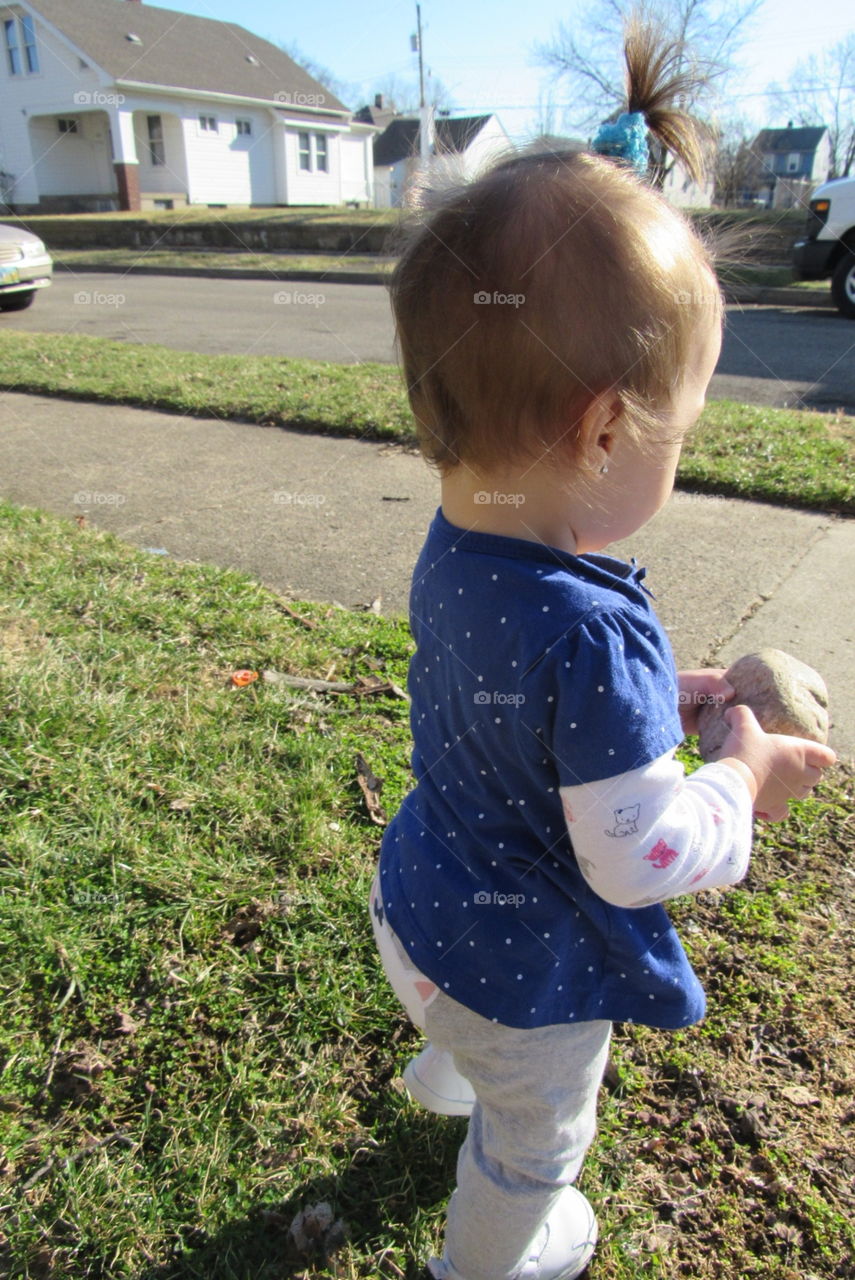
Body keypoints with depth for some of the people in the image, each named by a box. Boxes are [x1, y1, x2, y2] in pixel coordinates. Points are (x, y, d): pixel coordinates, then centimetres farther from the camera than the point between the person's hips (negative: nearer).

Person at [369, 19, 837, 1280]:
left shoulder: (454, 550, -14)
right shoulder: (595, 632, -40)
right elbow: (638, 857, -30)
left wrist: (665, 698, -1)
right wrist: (743, 781, -13)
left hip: (423, 904, 7)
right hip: (525, 979, -7)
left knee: (486, 1043, 43)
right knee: (533, 1143, 28)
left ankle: (446, 1072, 75)